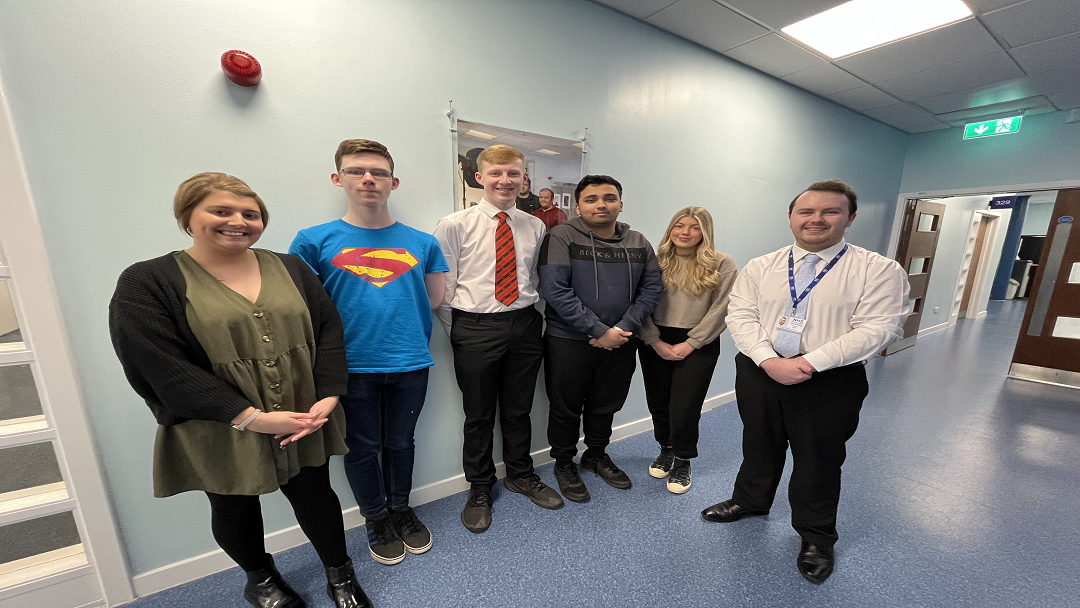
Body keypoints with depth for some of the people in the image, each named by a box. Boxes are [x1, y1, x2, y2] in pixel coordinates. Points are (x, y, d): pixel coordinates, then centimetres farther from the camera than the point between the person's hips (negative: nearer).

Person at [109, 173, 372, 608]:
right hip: (220, 435, -1)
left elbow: (328, 332, -2)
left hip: (305, 421, 2)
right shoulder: (146, 283, -6)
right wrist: (251, 417, -20)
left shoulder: (290, 268, 2)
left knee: (316, 496, 15)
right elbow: (161, 367, -15)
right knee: (235, 508, 20)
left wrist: (327, 397, -15)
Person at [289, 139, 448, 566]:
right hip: (351, 367, -1)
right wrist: (354, 323, -4)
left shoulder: (422, 243, 0)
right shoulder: (315, 240, -4)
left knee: (401, 442, 19)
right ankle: (376, 520, 42)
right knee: (363, 448, 17)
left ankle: (401, 510, 44)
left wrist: (395, 314, 3)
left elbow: (434, 300, 6)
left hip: (410, 364, 2)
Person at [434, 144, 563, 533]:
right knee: (479, 415, 12)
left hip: (524, 326, 3)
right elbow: (442, 288, -3)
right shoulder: (454, 225, -5)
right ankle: (479, 489, 37)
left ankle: (521, 475, 43)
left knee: (519, 410, 18)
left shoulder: (535, 227, 5)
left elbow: (538, 280, 11)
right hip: (475, 328, -2)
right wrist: (459, 334, -2)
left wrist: (533, 319, 5)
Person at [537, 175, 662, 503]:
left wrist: (623, 328, -12)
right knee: (566, 408, 12)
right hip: (568, 342, -4)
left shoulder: (638, 242, 6)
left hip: (620, 343, 5)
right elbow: (554, 289, -18)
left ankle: (596, 455, 45)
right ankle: (564, 463, 37)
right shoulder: (561, 237, -10)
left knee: (606, 405, 20)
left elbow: (651, 287, 3)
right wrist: (600, 331, -19)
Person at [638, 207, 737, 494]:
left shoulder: (722, 265, -2)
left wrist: (690, 344, -10)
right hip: (655, 344, 3)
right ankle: (666, 450, 39)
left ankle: (682, 462, 27)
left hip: (698, 345, -2)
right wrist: (655, 341, -8)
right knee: (658, 404, 12)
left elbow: (720, 310, -6)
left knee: (684, 407, 0)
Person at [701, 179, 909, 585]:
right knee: (759, 445, 21)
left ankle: (816, 536, 41)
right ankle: (750, 501, 47)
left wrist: (809, 363, -22)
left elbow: (878, 328, -15)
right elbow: (740, 315, -5)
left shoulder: (880, 270, -6)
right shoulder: (760, 267, 1)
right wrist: (769, 361, -19)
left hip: (830, 382, -2)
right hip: (758, 372, 3)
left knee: (818, 459, 15)